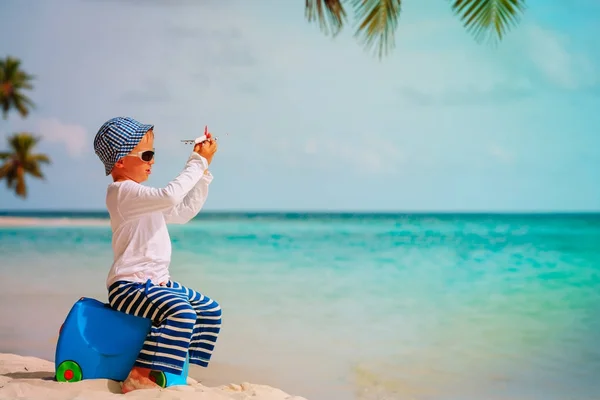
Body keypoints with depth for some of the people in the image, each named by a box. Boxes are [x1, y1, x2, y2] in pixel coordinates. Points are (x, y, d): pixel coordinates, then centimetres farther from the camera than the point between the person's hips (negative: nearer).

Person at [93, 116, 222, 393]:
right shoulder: (123, 192, -15)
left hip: (156, 282, 11)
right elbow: (170, 196, -31)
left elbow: (184, 212, 25)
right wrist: (197, 163, -20)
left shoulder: (140, 195, 19)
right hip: (129, 285, -11)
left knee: (209, 309, 15)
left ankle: (174, 366, 14)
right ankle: (141, 376, -32)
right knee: (182, 314, -34)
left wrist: (203, 171, 17)